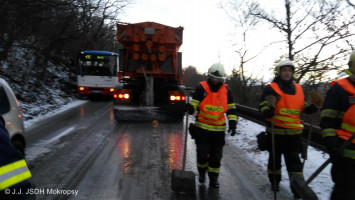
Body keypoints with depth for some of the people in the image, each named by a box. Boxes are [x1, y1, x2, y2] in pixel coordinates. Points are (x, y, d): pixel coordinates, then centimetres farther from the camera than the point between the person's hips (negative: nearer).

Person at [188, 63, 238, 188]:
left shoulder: (226, 90, 5)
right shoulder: (201, 87, -3)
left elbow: (231, 108, 8)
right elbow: (194, 104, -1)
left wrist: (232, 124, -2)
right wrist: (190, 109, -25)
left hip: (219, 129, 2)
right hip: (202, 127, -2)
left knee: (216, 155, 7)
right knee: (202, 152, 0)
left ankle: (213, 178, 22)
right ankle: (202, 172, 28)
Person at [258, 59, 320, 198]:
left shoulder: (298, 88, 9)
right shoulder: (271, 88, -6)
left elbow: (303, 108, 19)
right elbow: (262, 107, -10)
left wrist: (313, 107, -1)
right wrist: (268, 111, -32)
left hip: (294, 133, 3)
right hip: (275, 132, -3)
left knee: (294, 161, 5)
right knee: (275, 158, 14)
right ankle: (274, 181, 34)